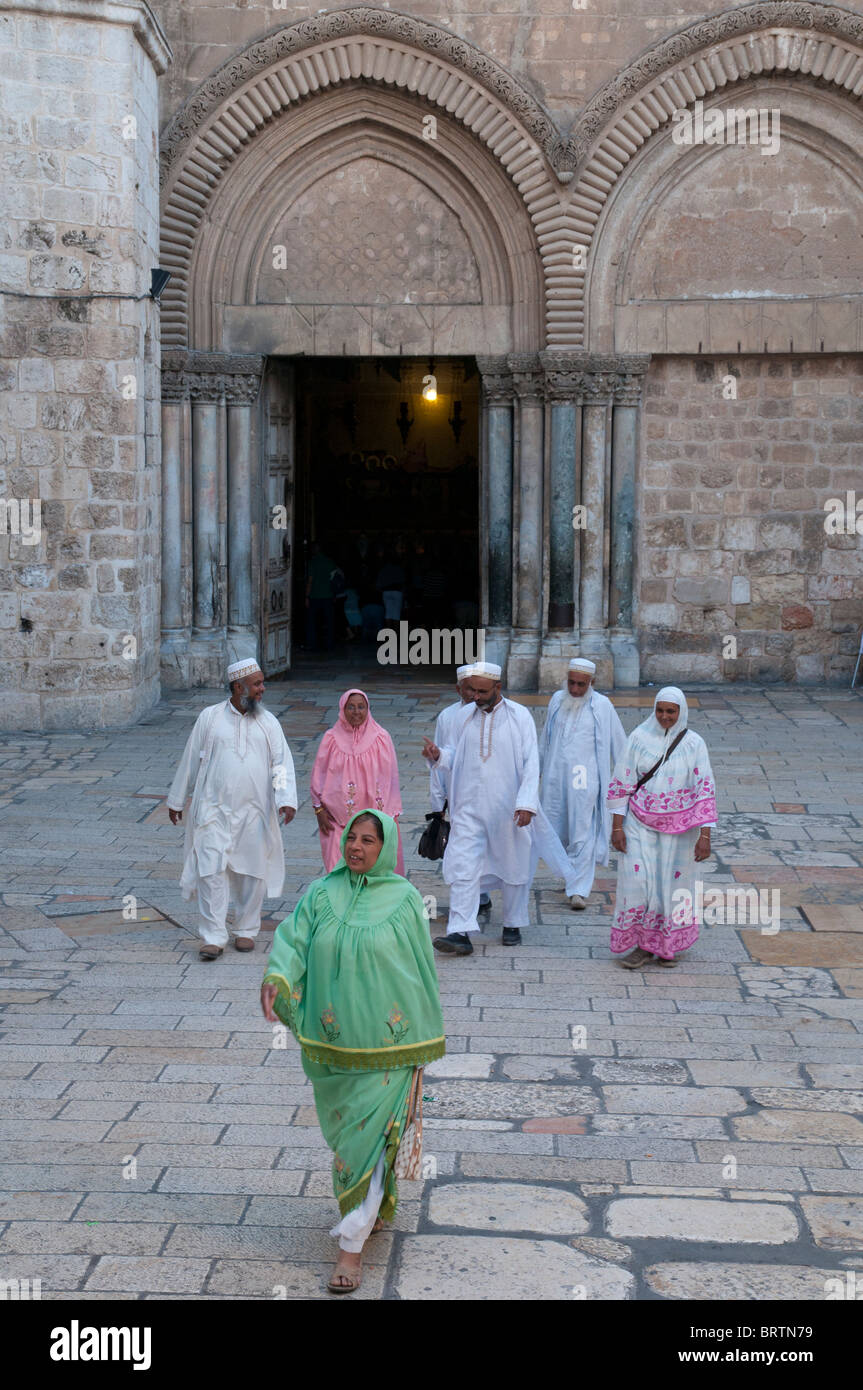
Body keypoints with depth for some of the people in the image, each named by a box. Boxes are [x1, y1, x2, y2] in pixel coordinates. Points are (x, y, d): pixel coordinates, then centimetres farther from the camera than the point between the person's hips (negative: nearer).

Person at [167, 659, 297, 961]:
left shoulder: (268, 722, 5)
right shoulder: (209, 718, 2)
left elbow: (282, 763, 0)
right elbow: (190, 760, 9)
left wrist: (286, 800, -15)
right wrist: (176, 800, 12)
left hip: (254, 812, 2)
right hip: (214, 809, -1)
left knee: (252, 872, 7)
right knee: (212, 870, -8)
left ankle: (246, 930, 23)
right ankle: (214, 938, -3)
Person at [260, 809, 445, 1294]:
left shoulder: (404, 900, -6)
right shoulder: (322, 893, 2)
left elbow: (420, 974, -2)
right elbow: (292, 939, -6)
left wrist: (420, 1052, -1)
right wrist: (276, 978, -28)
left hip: (383, 1044, -4)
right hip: (332, 1043, 4)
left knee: (365, 1139, -5)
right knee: (346, 1130, 18)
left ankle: (353, 1246, 2)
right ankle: (377, 1205, 43)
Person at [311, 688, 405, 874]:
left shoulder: (381, 738, 1)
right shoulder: (331, 739, 3)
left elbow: (390, 778, 3)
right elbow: (318, 776, 8)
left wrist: (388, 816, 0)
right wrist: (319, 809, 3)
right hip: (339, 816, 0)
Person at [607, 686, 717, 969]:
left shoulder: (694, 743, -6)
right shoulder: (639, 738, -5)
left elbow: (705, 790, -7)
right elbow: (621, 783, -2)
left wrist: (705, 835, -14)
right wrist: (617, 826, -6)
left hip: (678, 827, 0)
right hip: (640, 823, 0)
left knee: (673, 883, 9)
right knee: (637, 881, -8)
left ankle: (667, 943, 29)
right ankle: (642, 945, 6)